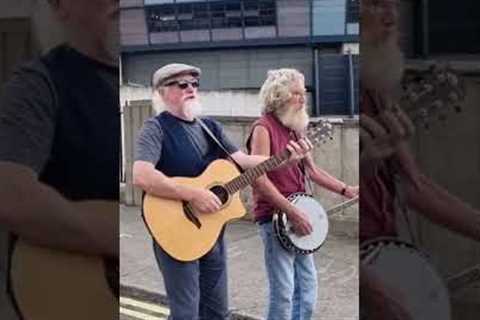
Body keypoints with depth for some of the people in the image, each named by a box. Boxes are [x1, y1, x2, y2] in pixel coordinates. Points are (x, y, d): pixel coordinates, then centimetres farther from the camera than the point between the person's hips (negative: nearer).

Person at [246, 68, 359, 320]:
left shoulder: (294, 129, 13)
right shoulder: (264, 128, -12)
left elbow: (311, 170, 18)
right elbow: (259, 178, -20)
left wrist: (346, 190, 9)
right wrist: (292, 212, -20)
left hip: (298, 218, 9)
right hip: (275, 218, -9)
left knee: (307, 287, 15)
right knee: (283, 293, -6)